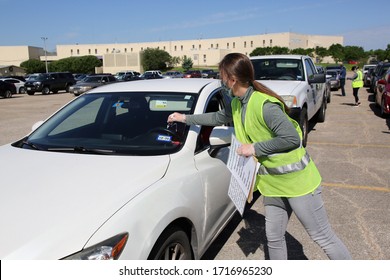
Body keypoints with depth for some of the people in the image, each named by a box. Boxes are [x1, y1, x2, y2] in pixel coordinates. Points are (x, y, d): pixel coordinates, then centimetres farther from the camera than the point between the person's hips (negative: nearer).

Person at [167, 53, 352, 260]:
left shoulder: (264, 105, -24)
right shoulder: (237, 104, 5)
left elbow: (292, 138, -25)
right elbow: (218, 118, 24)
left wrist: (255, 148, -20)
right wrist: (185, 118, 27)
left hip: (297, 181, -8)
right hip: (273, 183, 8)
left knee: (323, 237, 4)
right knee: (274, 237, 17)